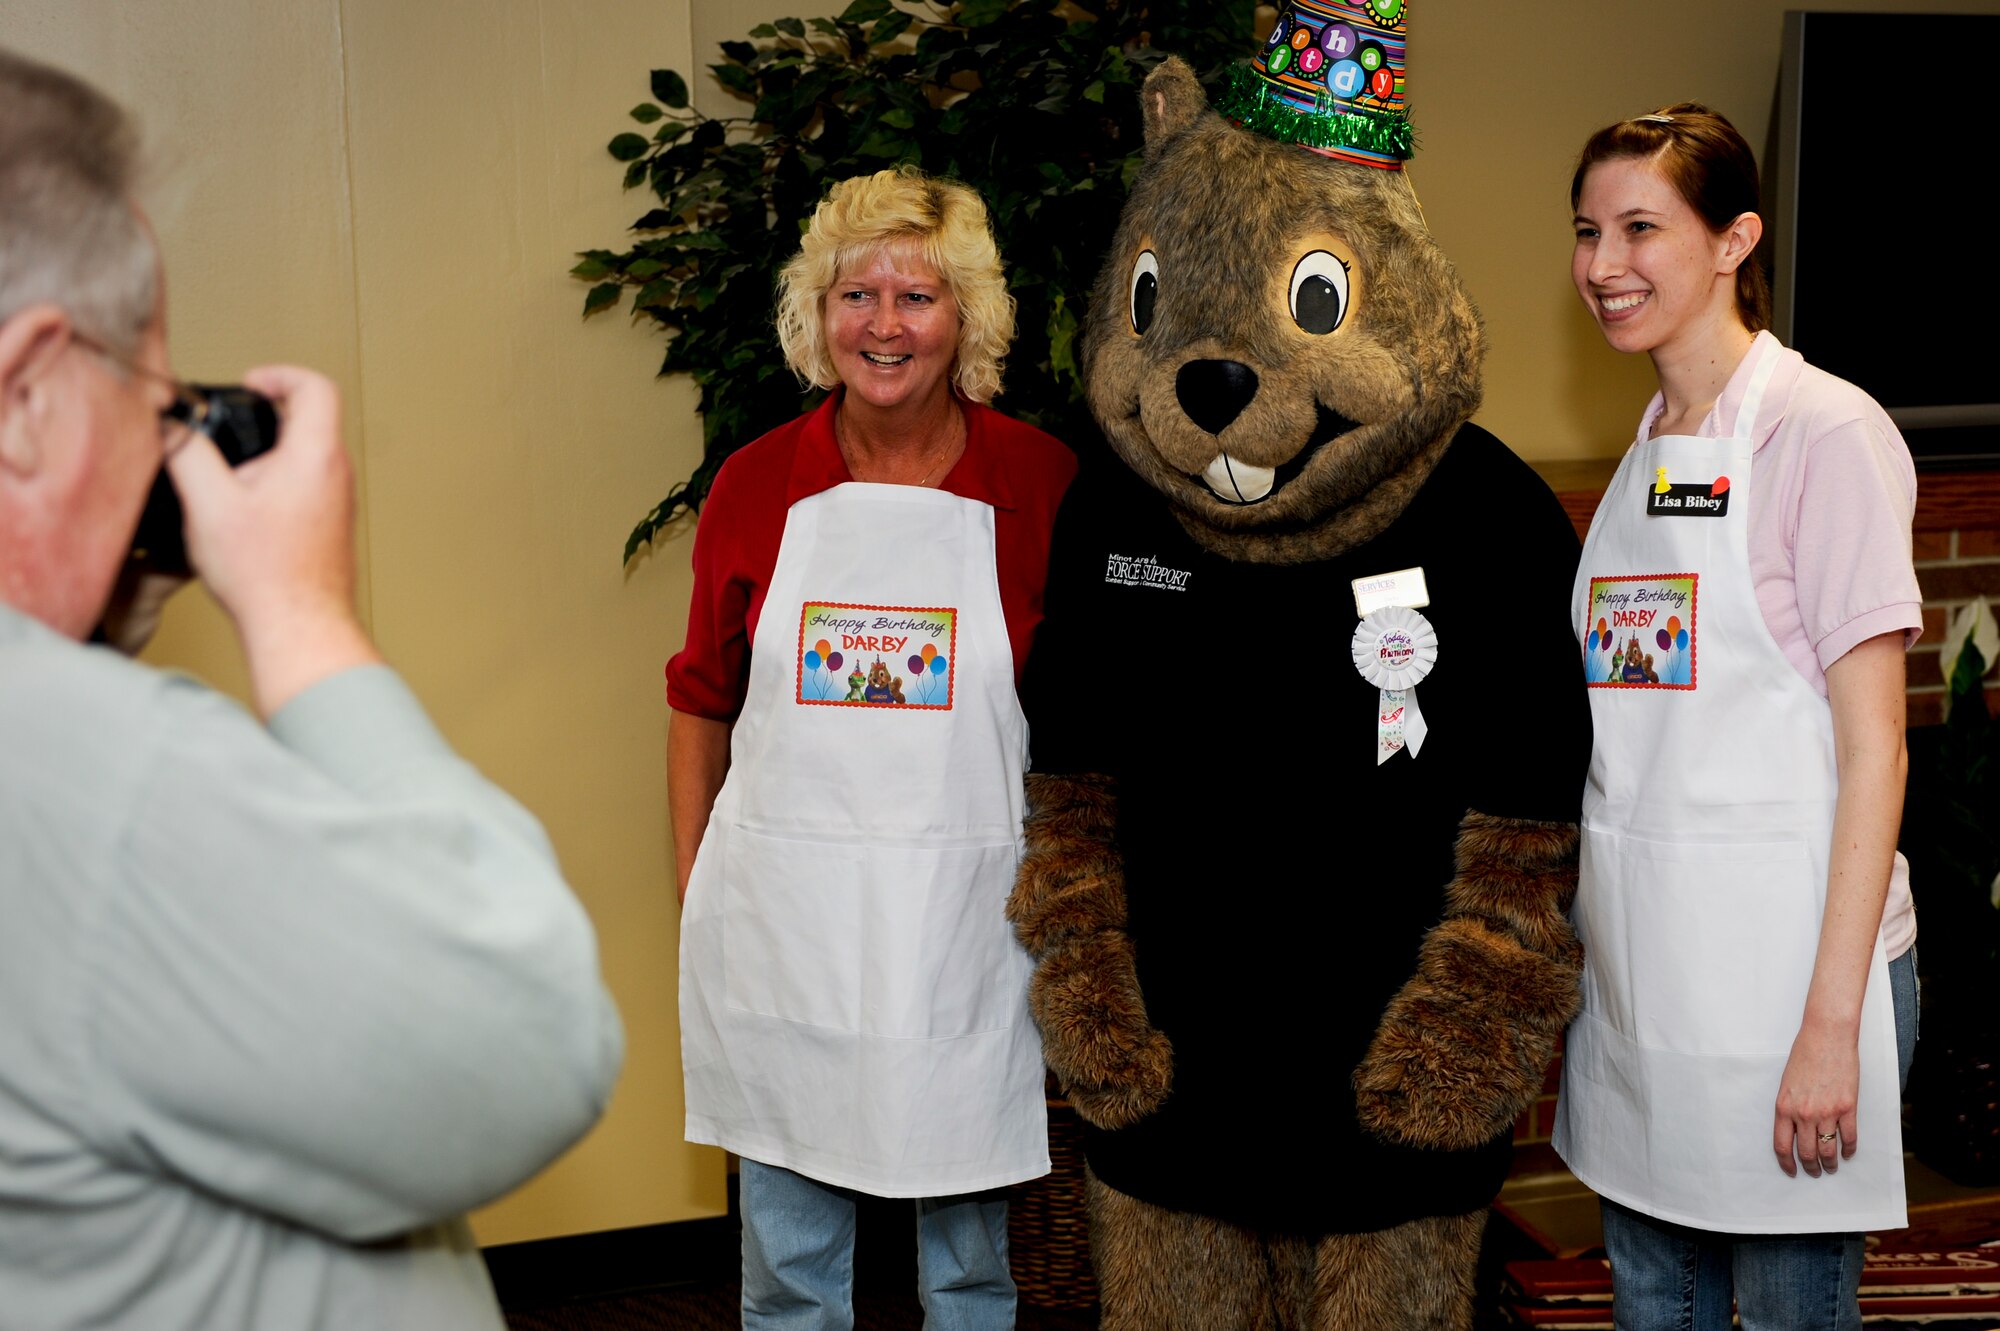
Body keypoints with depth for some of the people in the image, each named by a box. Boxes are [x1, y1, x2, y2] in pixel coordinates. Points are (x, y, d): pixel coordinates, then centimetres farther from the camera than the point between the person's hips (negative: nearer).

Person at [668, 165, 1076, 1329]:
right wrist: (693, 887, 8)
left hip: (965, 919, -1)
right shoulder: (756, 486, 2)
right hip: (780, 915, 1)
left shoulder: (1043, 484, -3)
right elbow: (703, 706, 10)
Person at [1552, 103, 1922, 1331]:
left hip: (1784, 954, -7)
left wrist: (1833, 1021, -18)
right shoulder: (1644, 457, 13)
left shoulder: (1826, 434, -10)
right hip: (1638, 958, 7)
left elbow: (1872, 750, -13)